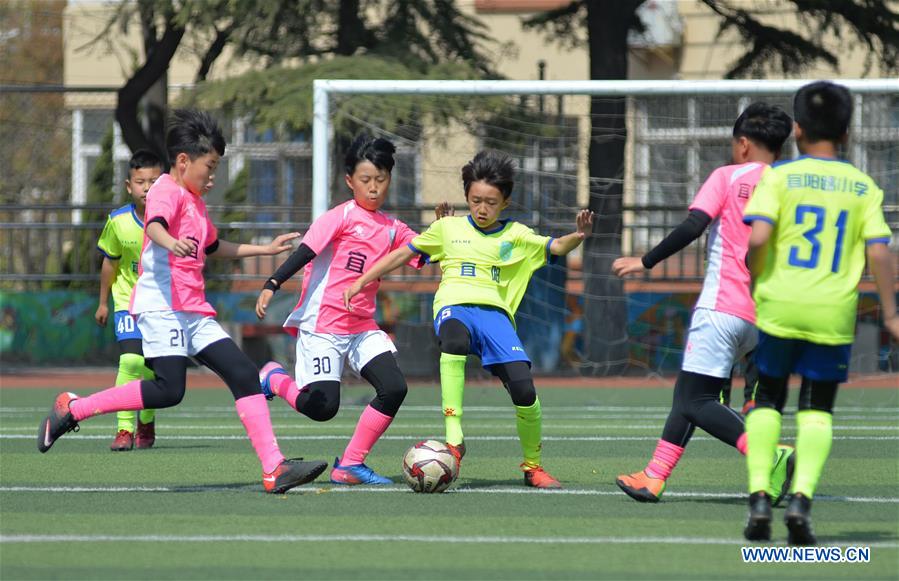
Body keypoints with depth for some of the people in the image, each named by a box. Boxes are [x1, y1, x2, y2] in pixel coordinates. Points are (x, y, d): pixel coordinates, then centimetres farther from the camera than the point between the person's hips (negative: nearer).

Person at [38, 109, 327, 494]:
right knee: (168, 390, -20)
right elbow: (155, 224, -28)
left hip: (194, 312, 9)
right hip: (161, 304, -9)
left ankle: (274, 469, -8)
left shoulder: (195, 200, 25)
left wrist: (266, 249, 46)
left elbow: (213, 247, 43)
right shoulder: (167, 191, -5)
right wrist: (172, 243, -51)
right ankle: (72, 409, -7)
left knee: (244, 374, -3)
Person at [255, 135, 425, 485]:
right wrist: (272, 286, -24)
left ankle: (350, 465, 0)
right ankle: (274, 378, 19)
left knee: (394, 389, -11)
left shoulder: (393, 229, 12)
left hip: (362, 327, 6)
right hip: (322, 324, -6)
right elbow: (305, 252, -13)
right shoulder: (342, 216, -6)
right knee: (322, 407, -12)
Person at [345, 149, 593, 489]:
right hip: (454, 305, -1)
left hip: (495, 311, 1)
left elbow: (556, 248, 9)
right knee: (454, 336, -41)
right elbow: (404, 254, 23)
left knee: (523, 389, -18)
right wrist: (363, 281, 18)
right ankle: (454, 439, -44)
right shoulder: (448, 228, 17)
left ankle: (533, 467, 8)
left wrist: (576, 237, -14)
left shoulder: (515, 236, 17)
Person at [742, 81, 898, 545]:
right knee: (817, 408, 9)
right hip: (834, 314, 1)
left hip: (779, 305, -1)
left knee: (767, 400, 13)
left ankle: (759, 497, 1)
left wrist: (750, 281, 5)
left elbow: (758, 236, -13)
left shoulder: (779, 176, -1)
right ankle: (801, 498, -9)